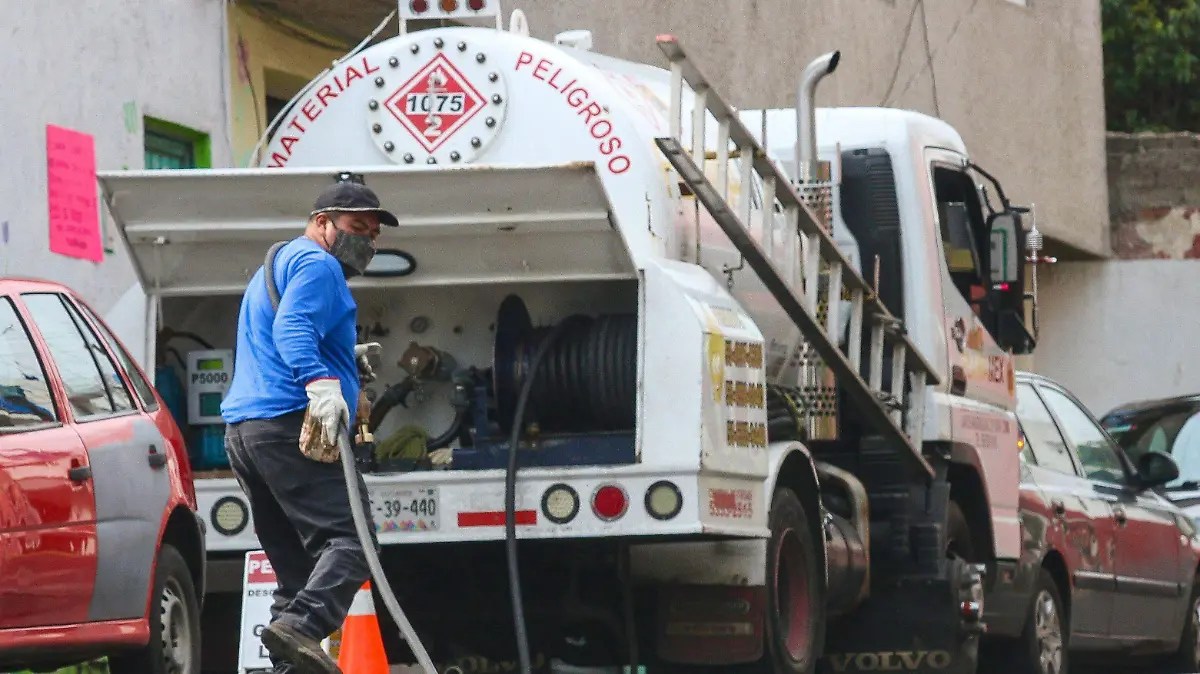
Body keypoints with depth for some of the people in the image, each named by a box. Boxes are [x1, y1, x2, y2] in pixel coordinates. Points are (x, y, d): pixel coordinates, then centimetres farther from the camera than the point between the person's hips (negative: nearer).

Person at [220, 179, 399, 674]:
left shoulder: (275, 266, 32)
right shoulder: (317, 266, -1)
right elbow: (293, 329, -19)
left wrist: (345, 359, 40)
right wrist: (322, 382, -33)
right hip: (290, 425, -10)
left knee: (295, 565, 8)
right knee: (349, 539, -19)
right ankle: (302, 627, -38)